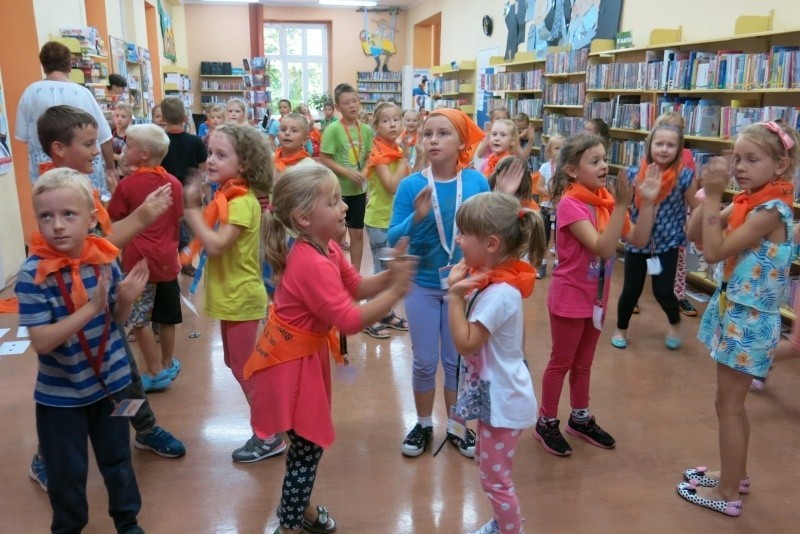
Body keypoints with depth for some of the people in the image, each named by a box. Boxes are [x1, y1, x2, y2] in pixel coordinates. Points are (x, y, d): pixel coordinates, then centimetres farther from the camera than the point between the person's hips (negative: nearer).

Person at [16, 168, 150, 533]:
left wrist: (126, 298, -19)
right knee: (67, 472, 15)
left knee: (117, 459, 20)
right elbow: (41, 341, -25)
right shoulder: (33, 274, -21)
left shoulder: (104, 259, -10)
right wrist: (91, 307, -32)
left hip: (110, 381, 3)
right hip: (60, 393, -3)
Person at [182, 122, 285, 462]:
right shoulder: (227, 195, 8)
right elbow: (210, 240, 7)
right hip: (231, 296, 10)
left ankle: (269, 436, 15)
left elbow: (216, 244, -29)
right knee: (238, 365, 19)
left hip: (241, 298, -10)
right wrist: (193, 209, -5)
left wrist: (192, 210, -22)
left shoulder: (242, 201, -20)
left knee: (245, 368, 1)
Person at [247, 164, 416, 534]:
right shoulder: (312, 264, -31)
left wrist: (390, 274, -10)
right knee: (308, 446, 4)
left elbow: (356, 287, 7)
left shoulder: (324, 249, 0)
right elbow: (350, 321, -31)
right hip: (291, 362, -10)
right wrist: (395, 292, -27)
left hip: (306, 354, 10)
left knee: (309, 442, 22)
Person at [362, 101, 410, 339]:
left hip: (394, 219, 8)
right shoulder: (379, 153, -16)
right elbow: (393, 186, -25)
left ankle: (386, 313, 28)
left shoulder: (396, 150, 7)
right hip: (379, 220, -8)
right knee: (381, 271, 0)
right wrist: (405, 159, -20)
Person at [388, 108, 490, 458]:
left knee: (457, 360, 15)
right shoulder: (411, 185, -12)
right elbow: (393, 239, -13)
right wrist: (416, 217, -29)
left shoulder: (477, 182, -10)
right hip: (421, 286, 0)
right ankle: (423, 425, 34)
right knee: (424, 362, 13)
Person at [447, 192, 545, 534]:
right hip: (493, 393, 10)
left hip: (503, 399, -10)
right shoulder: (490, 279, -1)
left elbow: (465, 343, -26)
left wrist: (455, 295, -23)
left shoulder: (499, 293, -29)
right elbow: (470, 334, 5)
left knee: (495, 479, 7)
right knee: (487, 465, 26)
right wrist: (458, 287, -11)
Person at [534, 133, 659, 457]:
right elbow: (602, 248, -29)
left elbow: (638, 240, -1)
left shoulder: (606, 200, 0)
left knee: (583, 363, 21)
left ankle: (580, 419, 38)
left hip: (596, 295, 7)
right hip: (570, 297, -7)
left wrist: (647, 202, -10)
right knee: (561, 363, 8)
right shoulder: (570, 203, -21)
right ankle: (546, 423, 25)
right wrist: (622, 206, -32)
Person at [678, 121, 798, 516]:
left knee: (728, 405, 3)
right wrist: (711, 192, -8)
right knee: (733, 402, 20)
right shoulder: (746, 200, 5)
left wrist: (713, 194, -24)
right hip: (734, 311, 9)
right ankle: (735, 475, 37)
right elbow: (694, 234, 3)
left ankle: (728, 494, 18)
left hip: (749, 319, -9)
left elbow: (715, 251, -25)